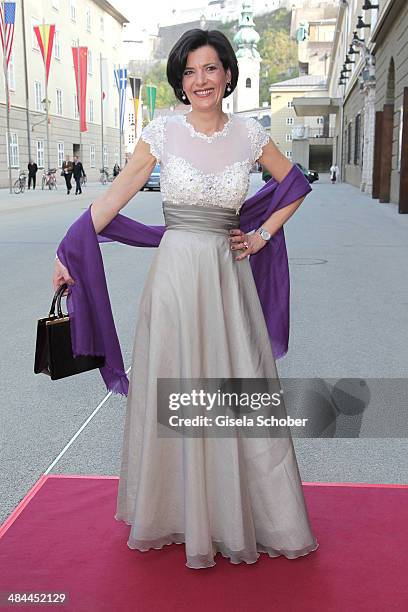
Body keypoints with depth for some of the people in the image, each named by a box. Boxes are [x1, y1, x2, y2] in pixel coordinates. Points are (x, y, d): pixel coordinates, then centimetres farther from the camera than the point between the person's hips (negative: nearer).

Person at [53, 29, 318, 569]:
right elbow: (117, 195, 0)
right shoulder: (163, 131, -1)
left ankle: (244, 514, 26)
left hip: (229, 275, 2)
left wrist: (263, 236, 8)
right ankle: (177, 512, 27)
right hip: (175, 271, -1)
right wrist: (71, 251, -2)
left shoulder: (249, 133, 4)